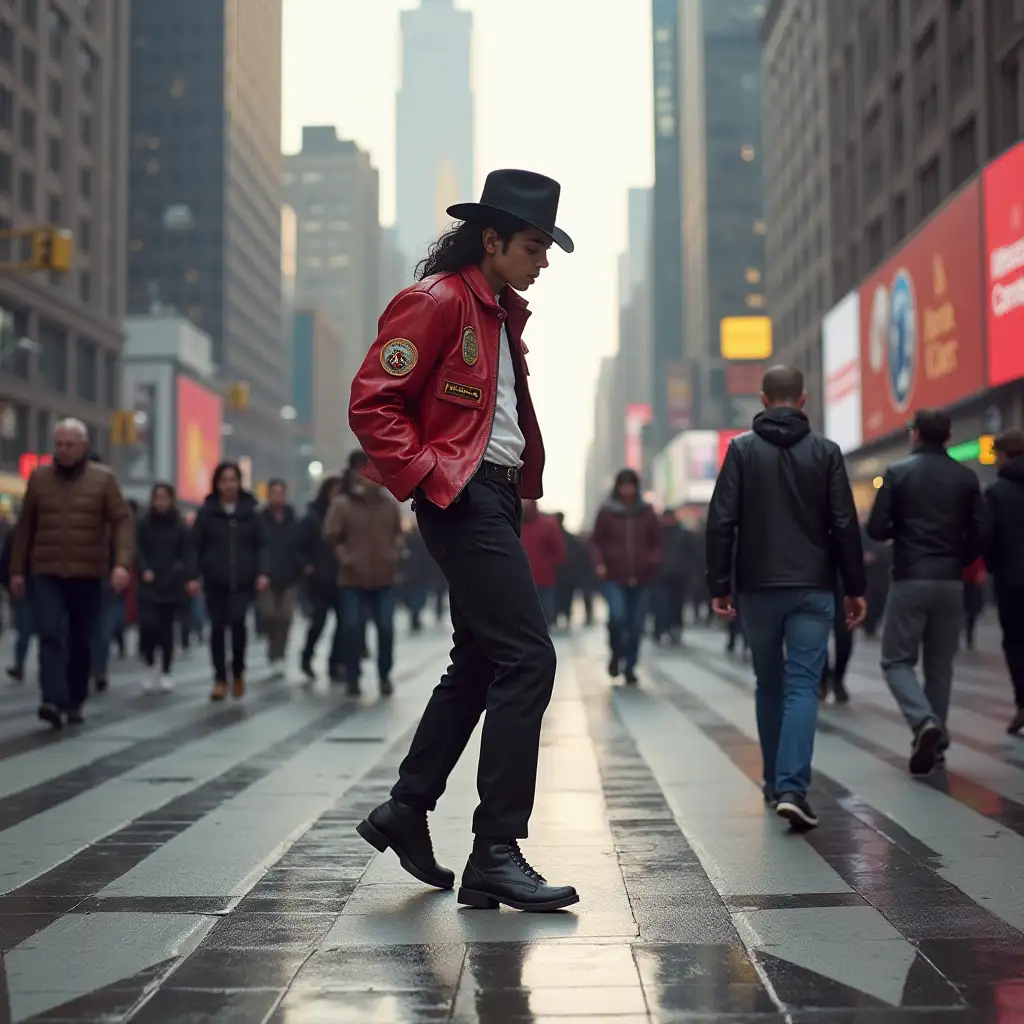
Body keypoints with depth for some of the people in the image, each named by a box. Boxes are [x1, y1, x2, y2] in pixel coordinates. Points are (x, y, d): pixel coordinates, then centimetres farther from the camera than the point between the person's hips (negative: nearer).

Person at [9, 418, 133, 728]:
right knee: (51, 635, -15)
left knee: (80, 641, 8)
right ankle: (54, 701, -24)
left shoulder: (103, 478, 1)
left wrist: (122, 563, -19)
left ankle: (74, 703, 20)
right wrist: (17, 570, 9)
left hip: (87, 574, 0)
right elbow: (25, 527, 11)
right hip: (47, 573, 0)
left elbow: (122, 521, -5)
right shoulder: (39, 477, 7)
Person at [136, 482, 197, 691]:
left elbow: (188, 554, -2)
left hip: (172, 585, 1)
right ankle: (150, 665, 8)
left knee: (166, 629, 5)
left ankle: (165, 672, 16)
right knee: (148, 625, -15)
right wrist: (143, 570, -21)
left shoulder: (180, 526, 3)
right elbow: (137, 550, -4)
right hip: (148, 584, -1)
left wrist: (191, 578, -15)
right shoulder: (142, 523, 0)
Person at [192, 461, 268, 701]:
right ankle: (220, 679, 14)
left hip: (243, 579, -1)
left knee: (237, 620, -17)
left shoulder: (250, 510, 5)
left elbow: (260, 544, 5)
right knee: (217, 627, 3)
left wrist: (261, 573, -7)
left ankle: (238, 672, 4)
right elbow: (196, 545, 2)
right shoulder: (207, 511, 3)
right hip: (215, 579, 1)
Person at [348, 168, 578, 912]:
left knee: (480, 662, 14)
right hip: (463, 499, -10)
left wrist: (523, 477, 16)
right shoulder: (437, 301, -10)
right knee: (527, 659, -14)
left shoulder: (501, 313, 19)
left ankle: (407, 810, 24)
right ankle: (496, 855, -9)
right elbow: (371, 404, -15)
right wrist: (427, 477, -17)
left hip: (498, 496, 10)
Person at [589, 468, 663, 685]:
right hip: (614, 578, -2)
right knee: (617, 616, -20)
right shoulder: (607, 512, 2)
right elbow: (596, 541, 6)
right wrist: (599, 563, -10)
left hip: (641, 578, 2)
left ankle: (630, 667, 20)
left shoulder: (647, 513, 7)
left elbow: (656, 542, 13)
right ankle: (616, 654, 8)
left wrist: (654, 561, -6)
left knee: (636, 625, 3)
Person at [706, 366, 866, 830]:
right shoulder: (825, 451, 2)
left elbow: (722, 522, -5)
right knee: (802, 686, -3)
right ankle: (791, 787, -17)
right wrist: (855, 588, 5)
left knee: (769, 685, 15)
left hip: (757, 588, 1)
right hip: (812, 588, -1)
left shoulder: (741, 449, 1)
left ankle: (775, 782, 25)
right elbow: (845, 525, 0)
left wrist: (719, 585, -1)